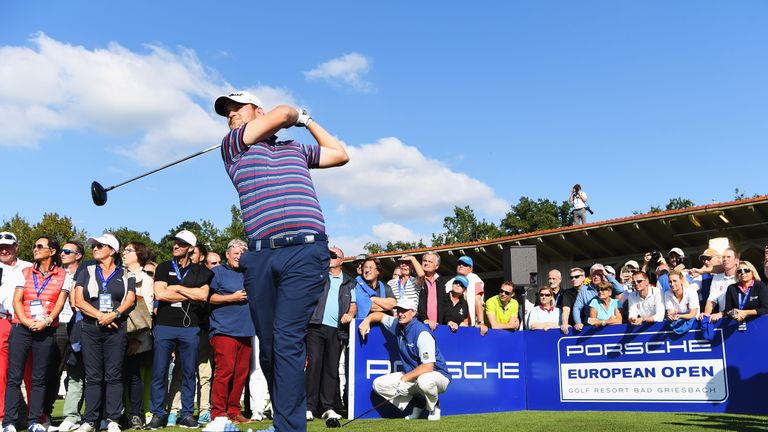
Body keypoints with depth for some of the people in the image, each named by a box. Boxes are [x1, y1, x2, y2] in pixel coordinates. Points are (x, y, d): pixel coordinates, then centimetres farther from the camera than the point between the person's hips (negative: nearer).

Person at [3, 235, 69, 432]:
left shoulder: (62, 275, 8)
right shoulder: (25, 272, 13)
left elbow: (60, 303, 1)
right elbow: (17, 300, 5)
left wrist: (46, 321, -15)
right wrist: (27, 322, -11)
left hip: (46, 332, -1)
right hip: (20, 329, 1)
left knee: (39, 379, 2)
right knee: (14, 377, -3)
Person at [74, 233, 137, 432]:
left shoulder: (126, 276, 10)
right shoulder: (87, 273, 14)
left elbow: (130, 300, -1)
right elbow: (79, 301, 3)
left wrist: (113, 314, -18)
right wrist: (100, 315, -10)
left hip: (116, 329, -2)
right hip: (90, 329, 2)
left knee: (114, 376, -3)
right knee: (93, 377, 2)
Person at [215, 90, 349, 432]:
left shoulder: (296, 149, 26)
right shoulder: (232, 145, 18)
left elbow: (341, 154, 37)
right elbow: (283, 113, 10)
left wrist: (308, 121, 40)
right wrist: (298, 117, 31)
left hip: (304, 252, -1)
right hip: (259, 256, 1)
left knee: (287, 338, -14)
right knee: (267, 345, 3)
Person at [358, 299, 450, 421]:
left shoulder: (422, 333, -23)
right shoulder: (397, 325, 0)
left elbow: (428, 367, -30)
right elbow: (381, 315, 19)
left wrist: (405, 378, -26)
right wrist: (367, 320, -2)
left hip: (437, 374, -7)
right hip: (411, 375, 7)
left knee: (424, 380, -43)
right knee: (378, 384, -5)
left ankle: (433, 407, -7)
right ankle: (416, 404, 4)